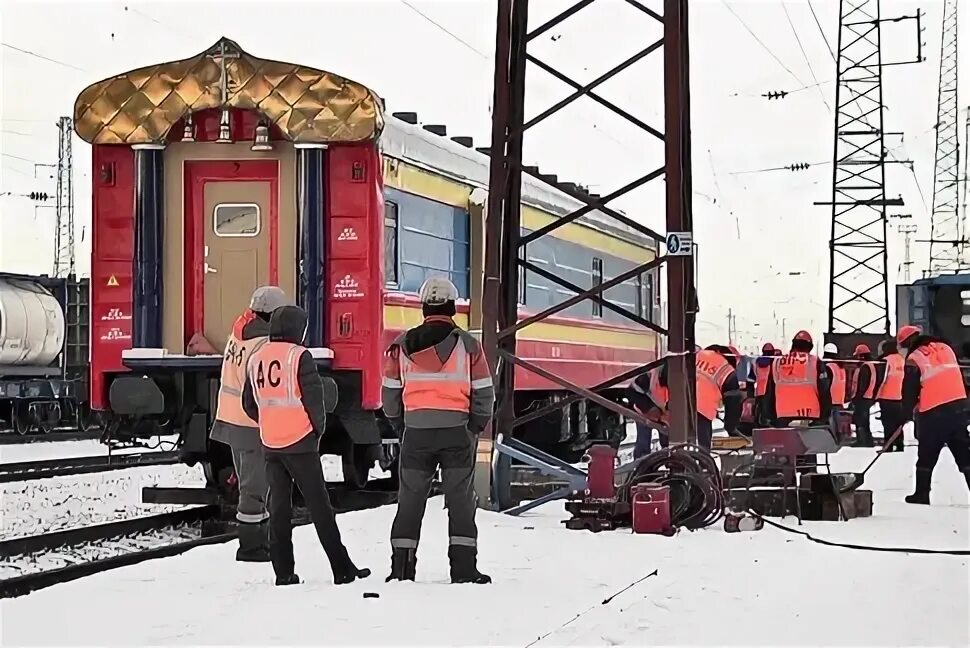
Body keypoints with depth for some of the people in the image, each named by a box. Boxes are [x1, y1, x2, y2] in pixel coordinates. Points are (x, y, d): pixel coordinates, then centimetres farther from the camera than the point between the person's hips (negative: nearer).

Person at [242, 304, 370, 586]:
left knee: (278, 506, 10)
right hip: (300, 441, -5)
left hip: (270, 444, 6)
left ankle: (284, 571, 8)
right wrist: (318, 428, 2)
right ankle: (342, 569, 1)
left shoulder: (255, 359, 10)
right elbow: (313, 396, -13)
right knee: (319, 505, -1)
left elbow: (249, 404, 15)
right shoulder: (299, 355, -10)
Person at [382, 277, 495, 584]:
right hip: (456, 432, -2)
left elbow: (390, 393, 8)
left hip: (416, 432, 2)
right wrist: (476, 426, 12)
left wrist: (400, 424, 21)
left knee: (410, 499, 9)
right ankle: (464, 568, 2)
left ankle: (401, 568, 10)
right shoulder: (467, 344, -3)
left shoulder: (402, 345, 3)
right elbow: (484, 393, -1)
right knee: (460, 499, 5)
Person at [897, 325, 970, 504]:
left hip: (934, 412, -5)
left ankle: (921, 494, 14)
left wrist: (907, 414, 9)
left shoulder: (914, 359, -5)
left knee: (927, 455, 9)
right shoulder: (945, 348, 11)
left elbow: (909, 390, -3)